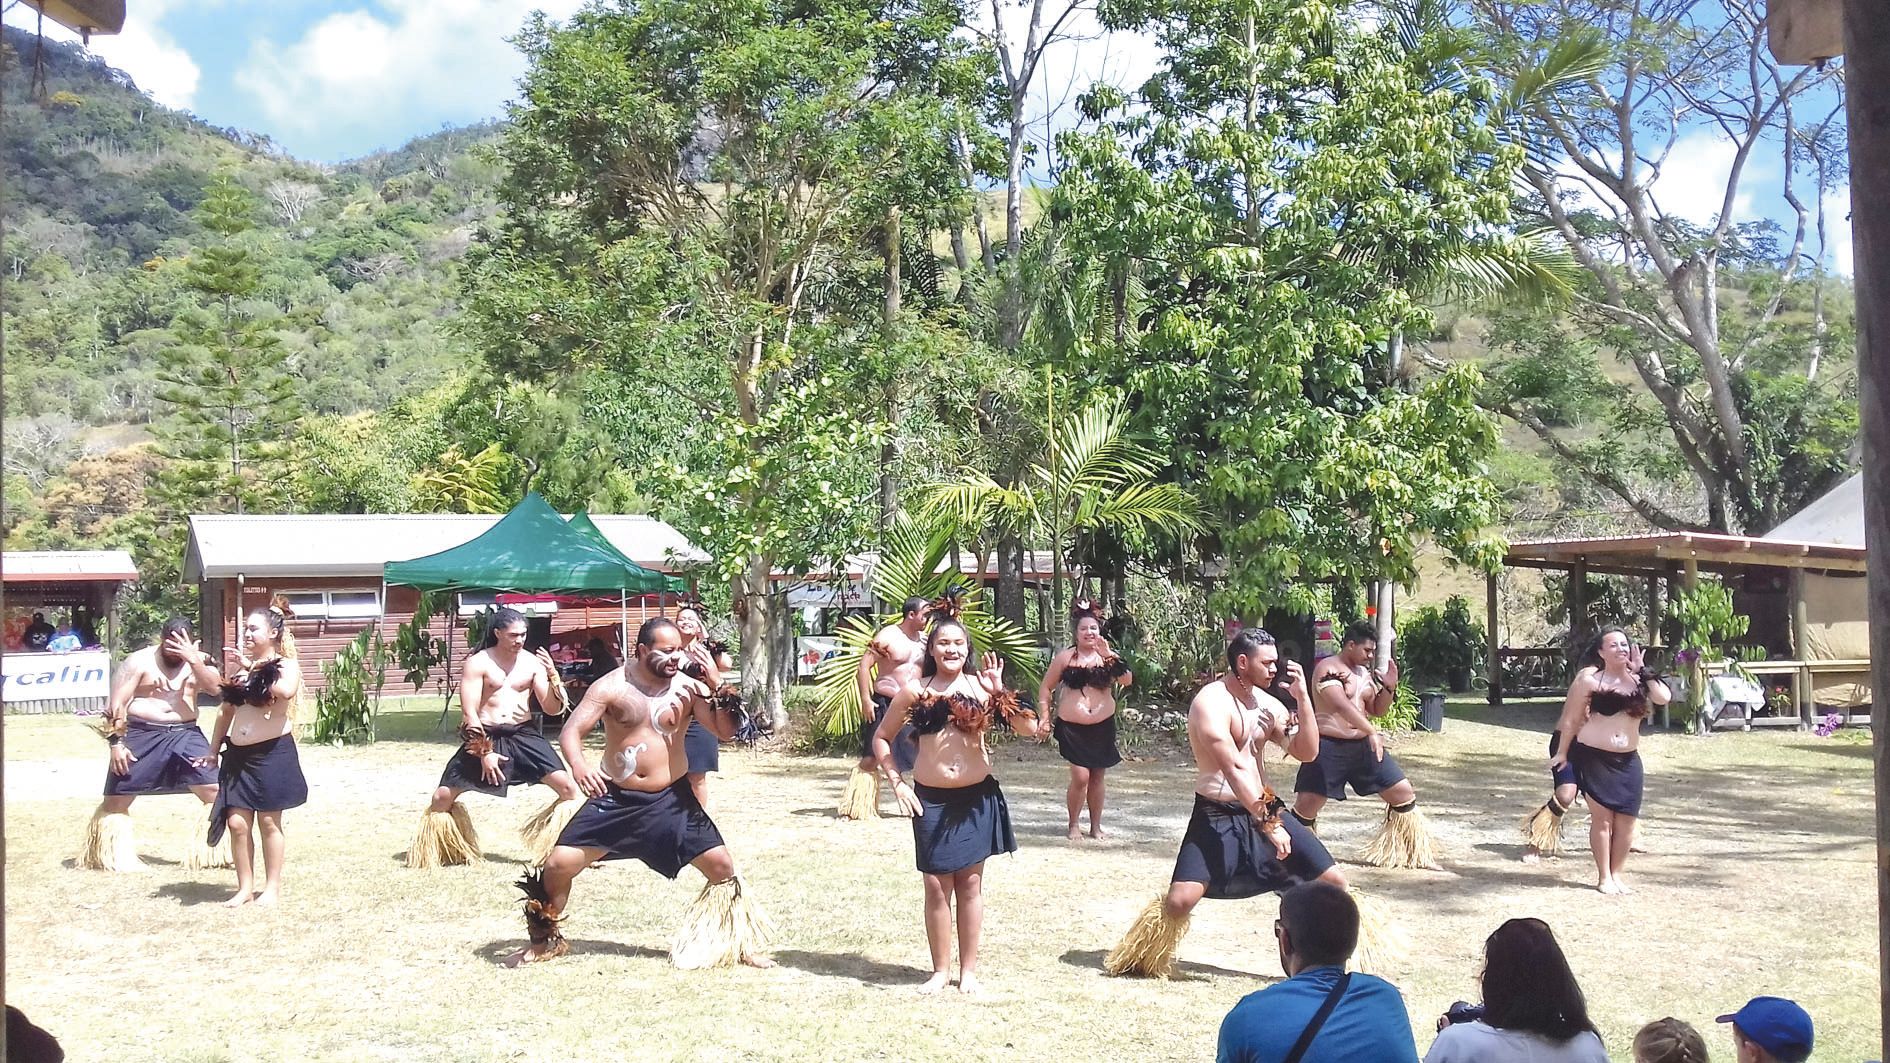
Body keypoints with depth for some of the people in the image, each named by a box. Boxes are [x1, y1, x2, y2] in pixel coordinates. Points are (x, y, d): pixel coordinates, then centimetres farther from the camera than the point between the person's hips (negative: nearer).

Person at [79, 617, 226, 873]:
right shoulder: (139, 662, -2)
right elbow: (117, 703, -5)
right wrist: (117, 742, -12)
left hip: (186, 735, 2)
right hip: (141, 736, -2)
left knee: (215, 791, -7)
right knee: (116, 799, 3)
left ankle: (214, 852, 3)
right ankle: (111, 857, 20)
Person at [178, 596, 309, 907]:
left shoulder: (286, 665, -5)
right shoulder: (240, 667, 14)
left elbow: (287, 691, -29)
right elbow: (227, 709, 20)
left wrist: (252, 669, -25)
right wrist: (214, 750, 16)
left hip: (272, 753, -6)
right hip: (238, 754, 6)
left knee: (269, 822, 2)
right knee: (237, 822, 2)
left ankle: (273, 886, 14)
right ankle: (245, 887, 12)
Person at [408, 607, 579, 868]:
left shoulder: (533, 662, 3)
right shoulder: (478, 663, -4)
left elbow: (553, 709, 1)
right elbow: (469, 713, -8)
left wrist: (553, 676, -16)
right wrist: (484, 752, -14)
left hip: (523, 735, 1)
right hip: (483, 737, -1)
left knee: (568, 788, -15)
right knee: (442, 797, -2)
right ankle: (432, 853, 23)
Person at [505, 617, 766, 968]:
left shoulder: (687, 687, -5)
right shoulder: (611, 687, -9)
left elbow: (725, 732, -9)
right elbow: (570, 731, -13)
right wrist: (578, 765, -34)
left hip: (671, 799, 1)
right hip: (615, 798, -1)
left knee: (721, 864, -6)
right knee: (558, 864, -5)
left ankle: (740, 944, 15)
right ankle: (544, 941, 20)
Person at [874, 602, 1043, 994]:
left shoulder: (980, 686, -2)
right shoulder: (916, 691, 0)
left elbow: (1029, 729, -9)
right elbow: (881, 738, 9)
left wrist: (999, 692, -20)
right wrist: (897, 782, -1)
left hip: (976, 797, 0)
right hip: (931, 799, 0)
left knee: (970, 884, 8)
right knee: (937, 886, 3)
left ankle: (968, 970, 21)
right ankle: (941, 969, 19)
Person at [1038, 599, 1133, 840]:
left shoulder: (1107, 656, 4)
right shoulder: (1065, 657, -2)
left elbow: (1127, 680, -11)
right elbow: (1046, 688, 4)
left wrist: (1109, 655, -20)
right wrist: (1044, 717, -4)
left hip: (1102, 727, 3)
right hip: (1072, 727, -3)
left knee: (1097, 777, 10)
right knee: (1080, 777, -10)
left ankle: (1096, 826, 24)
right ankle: (1073, 825, 9)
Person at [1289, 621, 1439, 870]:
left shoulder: (1365, 673, 12)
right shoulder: (1328, 669, -12)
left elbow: (1377, 710, 19)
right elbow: (1342, 705, -26)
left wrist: (1389, 686, 0)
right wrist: (1372, 732, -34)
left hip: (1364, 745, 7)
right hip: (1329, 747, -7)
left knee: (1404, 793, 7)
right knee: (1306, 807, -10)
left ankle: (1412, 854, 22)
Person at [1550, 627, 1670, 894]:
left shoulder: (1638, 680, 6)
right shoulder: (1589, 679, -5)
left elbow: (1664, 698, -13)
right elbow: (1572, 719, -1)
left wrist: (1643, 670, -9)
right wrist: (1562, 753, 0)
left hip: (1627, 761, 4)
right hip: (1594, 758, -4)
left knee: (1625, 821, 3)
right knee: (1602, 818, -1)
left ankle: (1616, 874, 19)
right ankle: (1603, 877, 10)